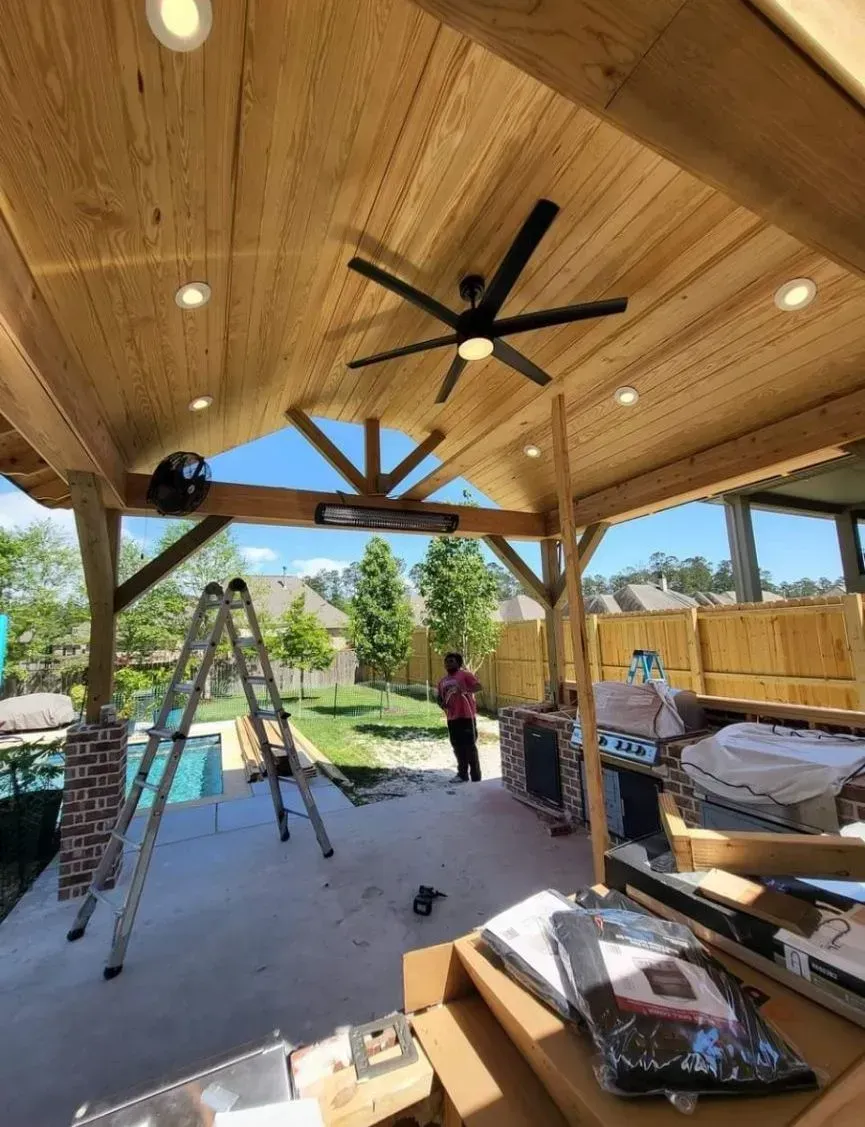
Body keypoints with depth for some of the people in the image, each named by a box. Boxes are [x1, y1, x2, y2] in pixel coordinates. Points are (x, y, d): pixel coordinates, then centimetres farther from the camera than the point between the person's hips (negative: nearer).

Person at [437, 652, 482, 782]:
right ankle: (462, 774, 26)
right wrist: (441, 703, 0)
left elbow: (479, 686, -16)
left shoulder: (465, 675, -5)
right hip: (452, 718, 6)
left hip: (467, 716, -6)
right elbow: (439, 697, 23)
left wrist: (465, 690, -31)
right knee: (458, 747, 13)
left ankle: (476, 777, 9)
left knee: (470, 746, -1)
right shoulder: (442, 681, 15)